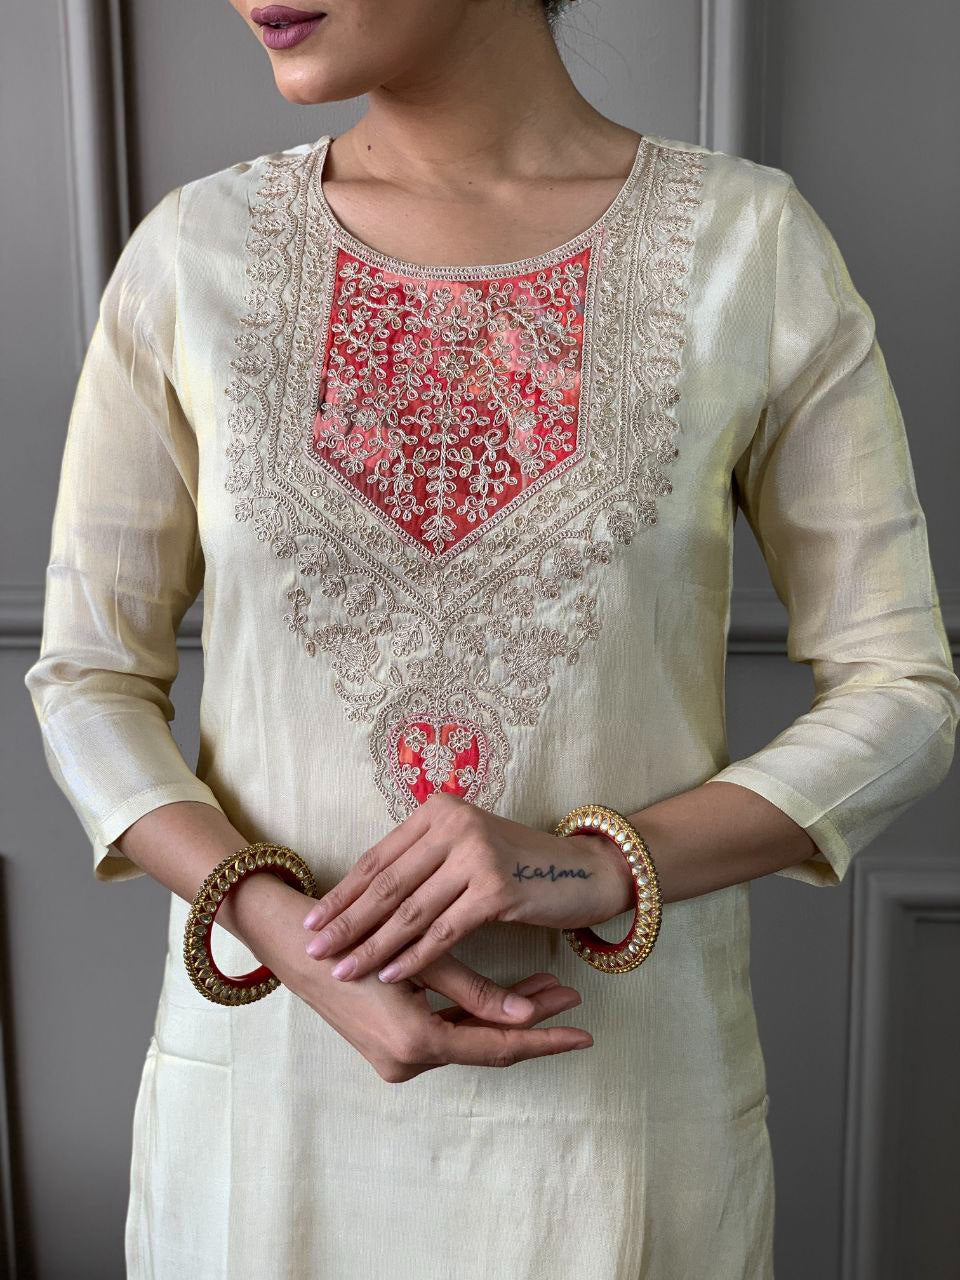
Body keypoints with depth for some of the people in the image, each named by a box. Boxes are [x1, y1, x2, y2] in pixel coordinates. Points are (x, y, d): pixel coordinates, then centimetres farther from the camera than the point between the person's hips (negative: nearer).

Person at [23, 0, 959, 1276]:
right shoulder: (195, 254, -4)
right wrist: (287, 933, -16)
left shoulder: (757, 245, -8)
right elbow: (90, 677, 0)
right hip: (269, 1064, 1)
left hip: (623, 1084, 0)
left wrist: (599, 867, -20)